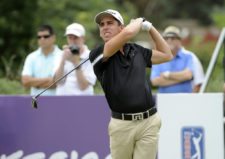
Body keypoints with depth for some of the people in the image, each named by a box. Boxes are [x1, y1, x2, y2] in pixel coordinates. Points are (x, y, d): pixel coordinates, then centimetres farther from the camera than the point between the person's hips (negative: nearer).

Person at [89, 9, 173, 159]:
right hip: (121, 124, -2)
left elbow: (167, 55, 24)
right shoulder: (98, 54, -4)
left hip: (148, 122, 2)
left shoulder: (137, 50, 12)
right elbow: (127, 33, -18)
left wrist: (150, 28, 18)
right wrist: (138, 22, 3)